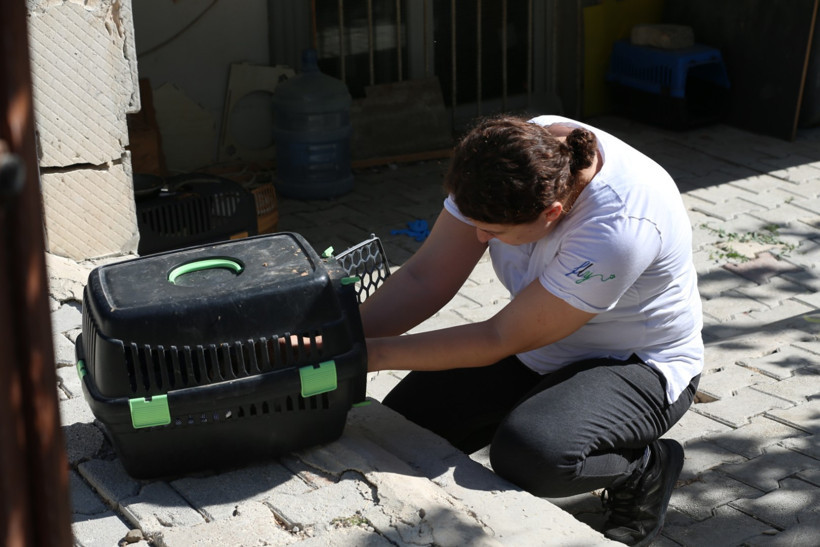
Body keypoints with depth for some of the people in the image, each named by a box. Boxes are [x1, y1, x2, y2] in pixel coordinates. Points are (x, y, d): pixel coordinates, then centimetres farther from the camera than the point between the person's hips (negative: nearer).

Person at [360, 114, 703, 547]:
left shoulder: (620, 228, -37)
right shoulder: (507, 156, -18)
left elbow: (501, 338, -28)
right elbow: (425, 277, -13)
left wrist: (373, 354, -26)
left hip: (638, 366, -7)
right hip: (541, 350, 7)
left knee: (525, 454, -34)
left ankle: (646, 467, -3)